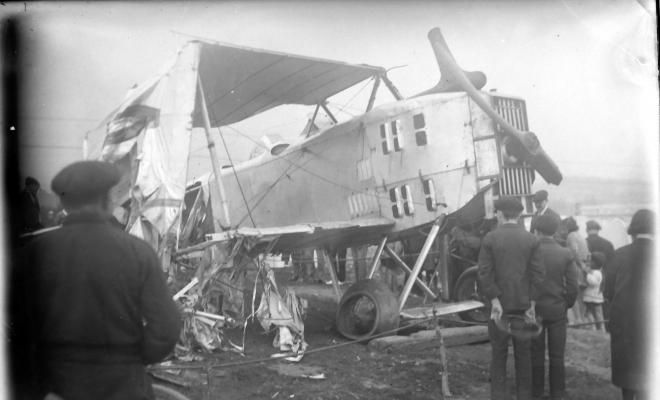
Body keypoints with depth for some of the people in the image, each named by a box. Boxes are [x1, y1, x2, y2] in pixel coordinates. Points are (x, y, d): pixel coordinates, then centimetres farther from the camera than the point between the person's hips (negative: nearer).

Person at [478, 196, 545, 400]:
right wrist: (531, 304, -2)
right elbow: (538, 274, -5)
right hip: (524, 304, 2)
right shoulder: (531, 240, -2)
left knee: (498, 354, 8)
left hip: (500, 304, -1)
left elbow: (484, 273, -12)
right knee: (524, 354, 13)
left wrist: (495, 301, -9)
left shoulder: (489, 239, -6)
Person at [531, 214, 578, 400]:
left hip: (534, 309, -1)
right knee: (557, 356, 10)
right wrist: (566, 306, 10)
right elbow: (572, 287, -5)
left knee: (536, 355, 8)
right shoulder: (566, 254, -4)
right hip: (557, 310, 1)